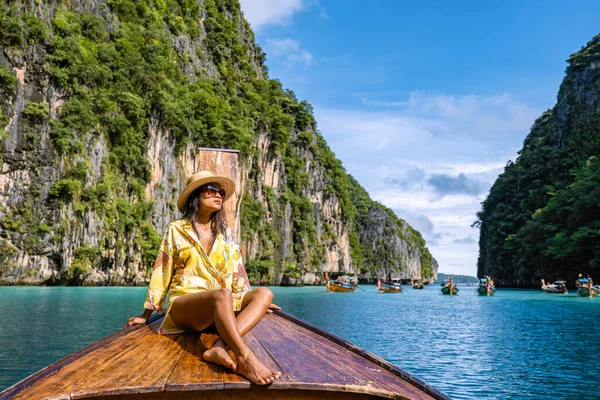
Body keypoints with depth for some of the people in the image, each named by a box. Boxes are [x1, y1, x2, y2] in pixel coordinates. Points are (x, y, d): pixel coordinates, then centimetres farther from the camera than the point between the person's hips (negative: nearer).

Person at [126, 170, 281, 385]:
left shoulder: (225, 232, 14)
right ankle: (245, 359, -52)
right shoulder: (176, 230, 4)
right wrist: (146, 314, 7)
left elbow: (236, 271, 19)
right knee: (222, 295, -36)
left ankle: (219, 347, -41)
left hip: (221, 309, 5)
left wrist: (256, 303, 15)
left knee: (265, 293, -21)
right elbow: (161, 272, 6)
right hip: (183, 306, -5)